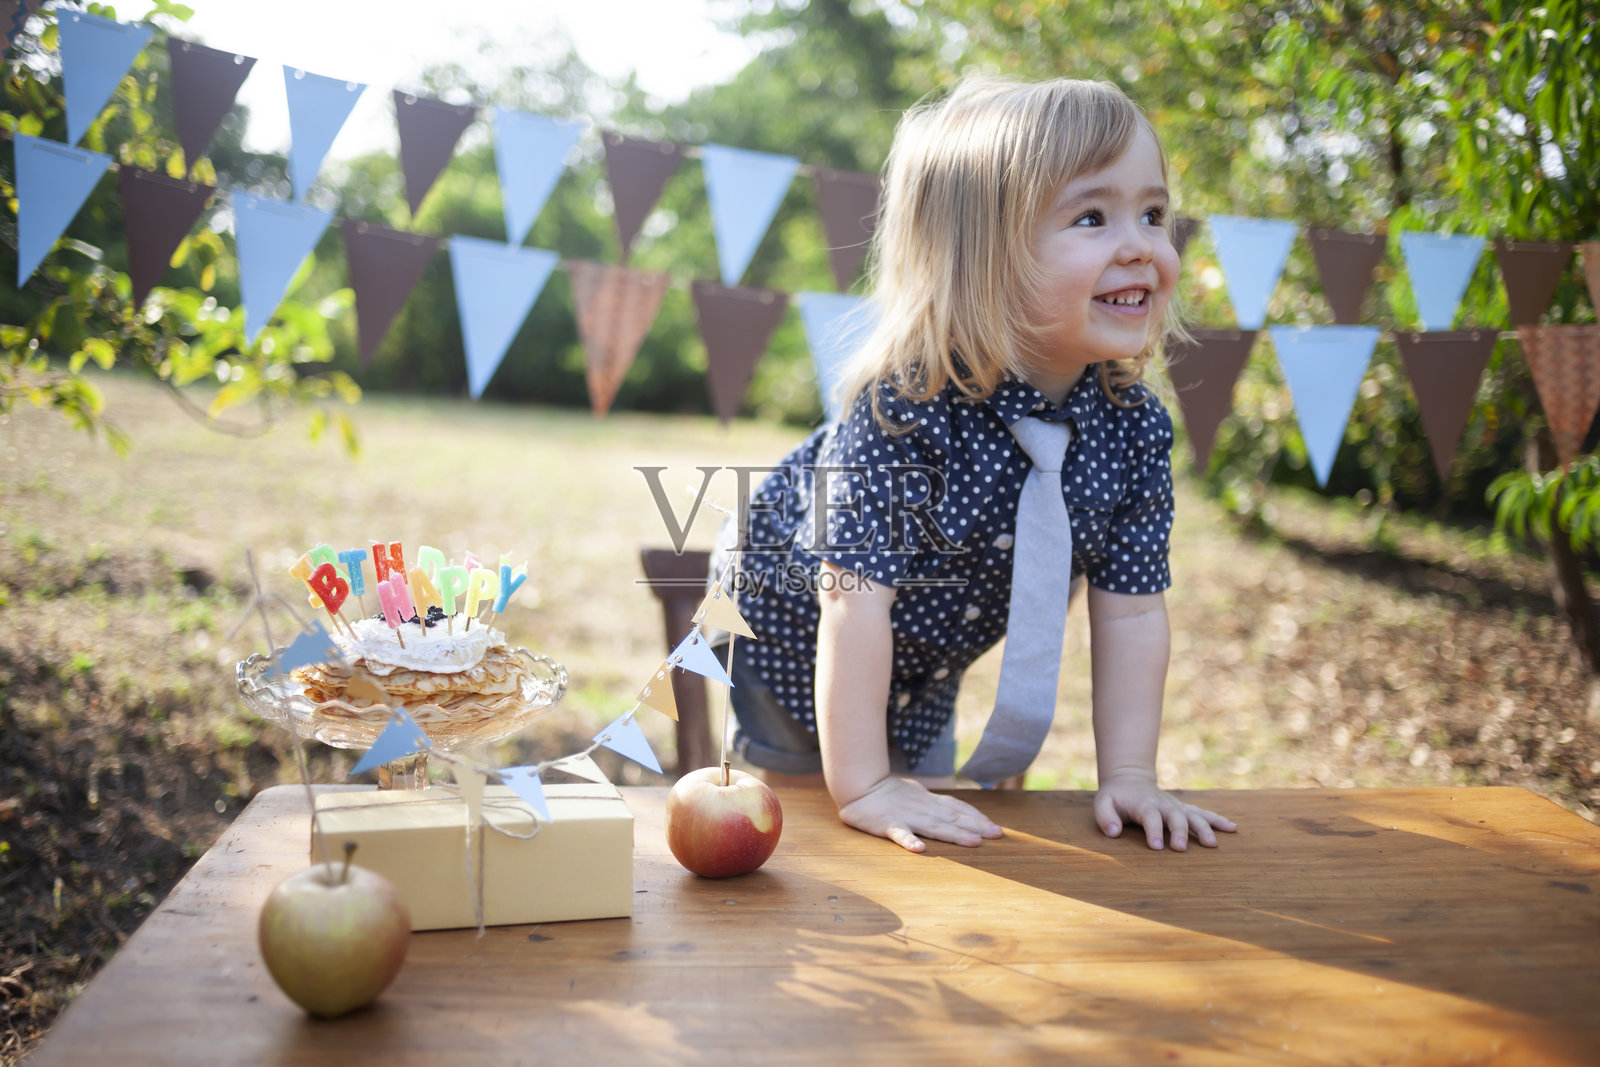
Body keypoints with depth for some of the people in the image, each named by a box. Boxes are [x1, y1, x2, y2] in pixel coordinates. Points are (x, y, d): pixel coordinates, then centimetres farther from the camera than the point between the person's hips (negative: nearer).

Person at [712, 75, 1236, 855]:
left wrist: (1128, 777, -15)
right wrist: (862, 787, -34)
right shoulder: (905, 406, -39)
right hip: (784, 632, -5)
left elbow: (1129, 610, -13)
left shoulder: (1133, 427, -21)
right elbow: (856, 596, -37)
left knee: (929, 838, 21)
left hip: (920, 678, 5)